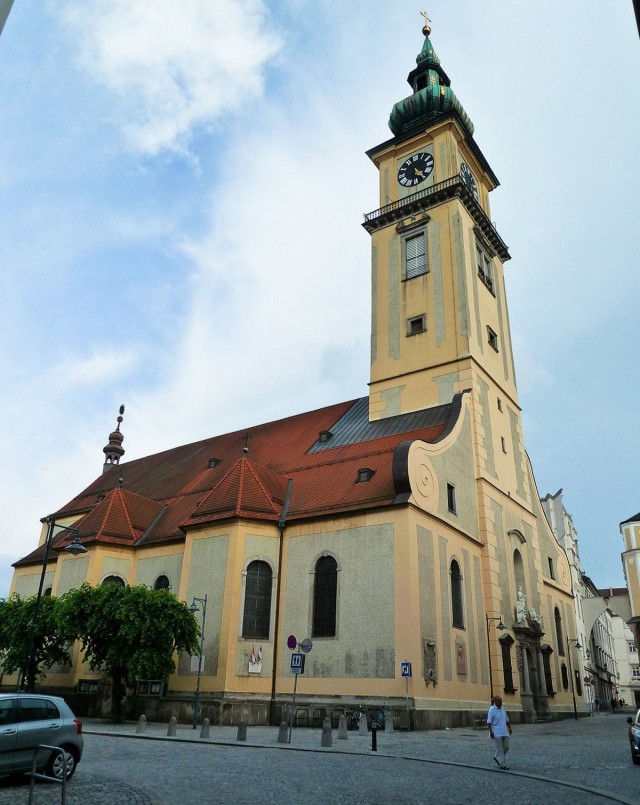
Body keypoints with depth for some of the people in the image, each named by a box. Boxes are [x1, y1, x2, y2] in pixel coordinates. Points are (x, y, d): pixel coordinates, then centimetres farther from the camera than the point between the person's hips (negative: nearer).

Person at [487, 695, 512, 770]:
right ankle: (502, 764, 5)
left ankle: (497, 757, 28)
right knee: (500, 749, -4)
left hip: (505, 732, 7)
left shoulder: (503, 709, 11)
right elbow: (489, 722, -14)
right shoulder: (492, 710, -10)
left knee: (506, 747, 8)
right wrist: (491, 731, -20)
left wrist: (509, 728, 16)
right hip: (497, 733, -7)